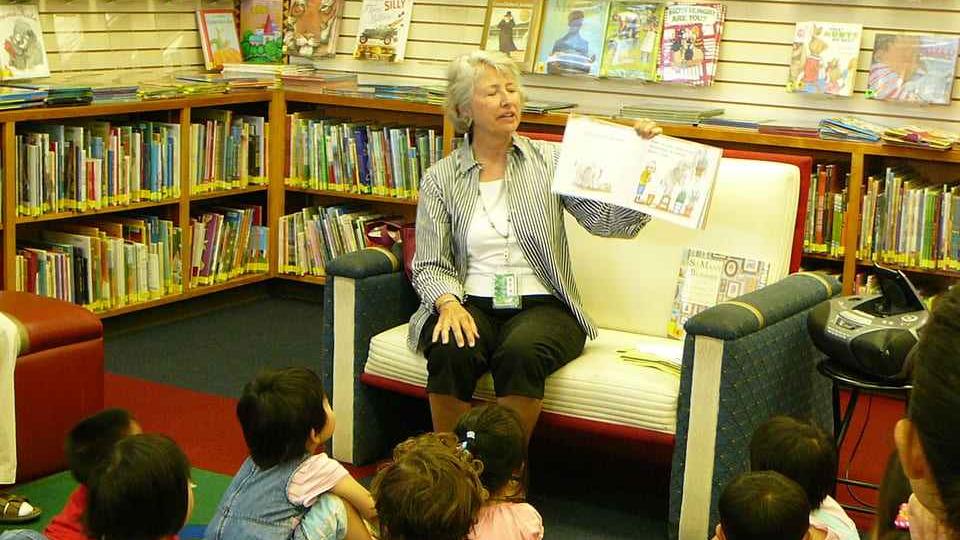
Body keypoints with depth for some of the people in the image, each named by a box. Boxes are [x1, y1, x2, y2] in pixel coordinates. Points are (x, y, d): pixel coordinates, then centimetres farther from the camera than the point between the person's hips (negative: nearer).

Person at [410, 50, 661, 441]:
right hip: (471, 303, 1)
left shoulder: (549, 161, 7)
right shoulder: (440, 179, 9)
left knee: (521, 352, -34)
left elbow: (612, 221, -5)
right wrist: (448, 303, -17)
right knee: (451, 352, -32)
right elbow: (429, 265, 4)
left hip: (542, 305, 0)